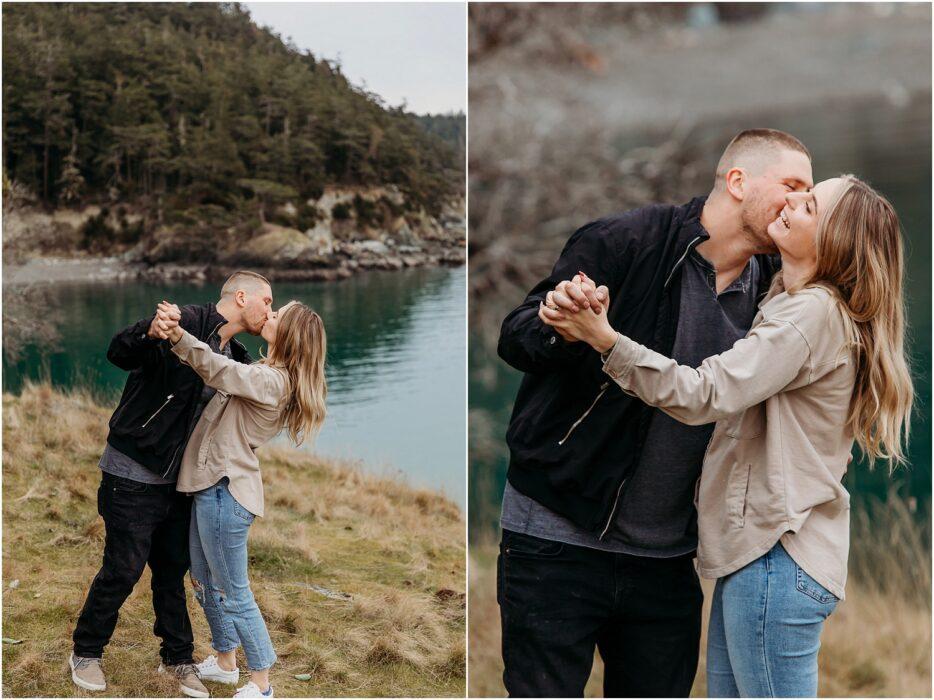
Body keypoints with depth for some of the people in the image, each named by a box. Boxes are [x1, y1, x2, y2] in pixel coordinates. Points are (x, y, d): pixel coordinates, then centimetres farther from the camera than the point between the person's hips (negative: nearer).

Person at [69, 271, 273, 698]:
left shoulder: (234, 359, 8)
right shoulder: (186, 323, -18)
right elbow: (120, 354, -28)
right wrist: (151, 332, -51)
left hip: (177, 481, 7)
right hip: (133, 475, -7)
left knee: (173, 570, 13)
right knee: (123, 570, 1)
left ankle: (178, 657, 26)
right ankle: (86, 653, 21)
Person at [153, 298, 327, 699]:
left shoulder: (271, 381, -20)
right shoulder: (268, 375, 11)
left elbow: (220, 370, -34)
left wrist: (178, 335, -48)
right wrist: (178, 331, -1)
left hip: (225, 492, -10)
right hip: (212, 486, 10)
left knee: (233, 594, 0)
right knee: (205, 583, 22)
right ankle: (224, 663, 38)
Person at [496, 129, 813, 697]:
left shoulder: (771, 292, 3)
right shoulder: (623, 243, -11)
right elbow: (516, 337, -8)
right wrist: (565, 328, -29)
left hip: (668, 560, 5)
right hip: (556, 540, -4)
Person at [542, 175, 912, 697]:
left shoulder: (815, 311, -17)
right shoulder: (793, 303, 16)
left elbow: (705, 394, -24)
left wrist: (606, 340, -29)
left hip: (777, 558, -10)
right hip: (757, 545, 10)